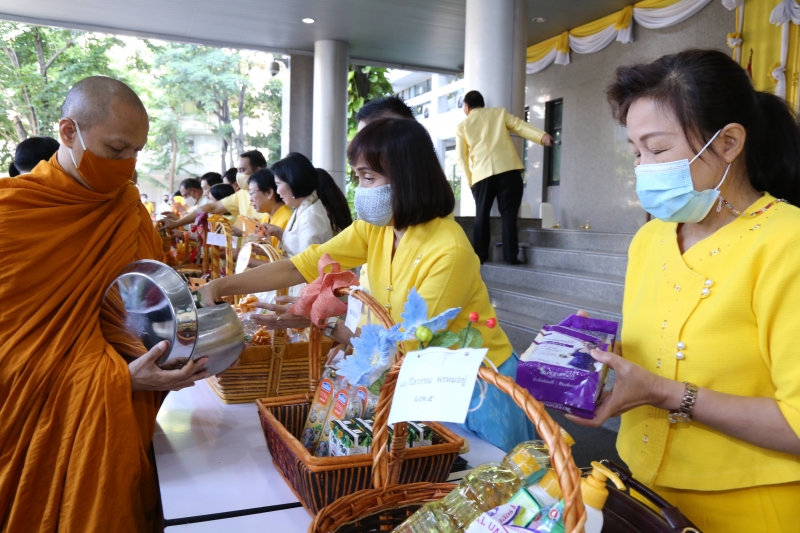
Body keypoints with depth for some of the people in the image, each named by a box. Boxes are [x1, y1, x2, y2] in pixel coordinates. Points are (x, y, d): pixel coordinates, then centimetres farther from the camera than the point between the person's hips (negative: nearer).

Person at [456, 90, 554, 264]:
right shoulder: (499, 112, 18)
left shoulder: (462, 127, 16)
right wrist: (542, 136, -7)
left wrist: (470, 181, 14)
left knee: (481, 214, 11)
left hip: (481, 173, 0)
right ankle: (511, 256, -3)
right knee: (509, 213, 2)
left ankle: (480, 255, 8)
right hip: (508, 169, 0)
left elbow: (462, 157, 10)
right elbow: (519, 125, 3)